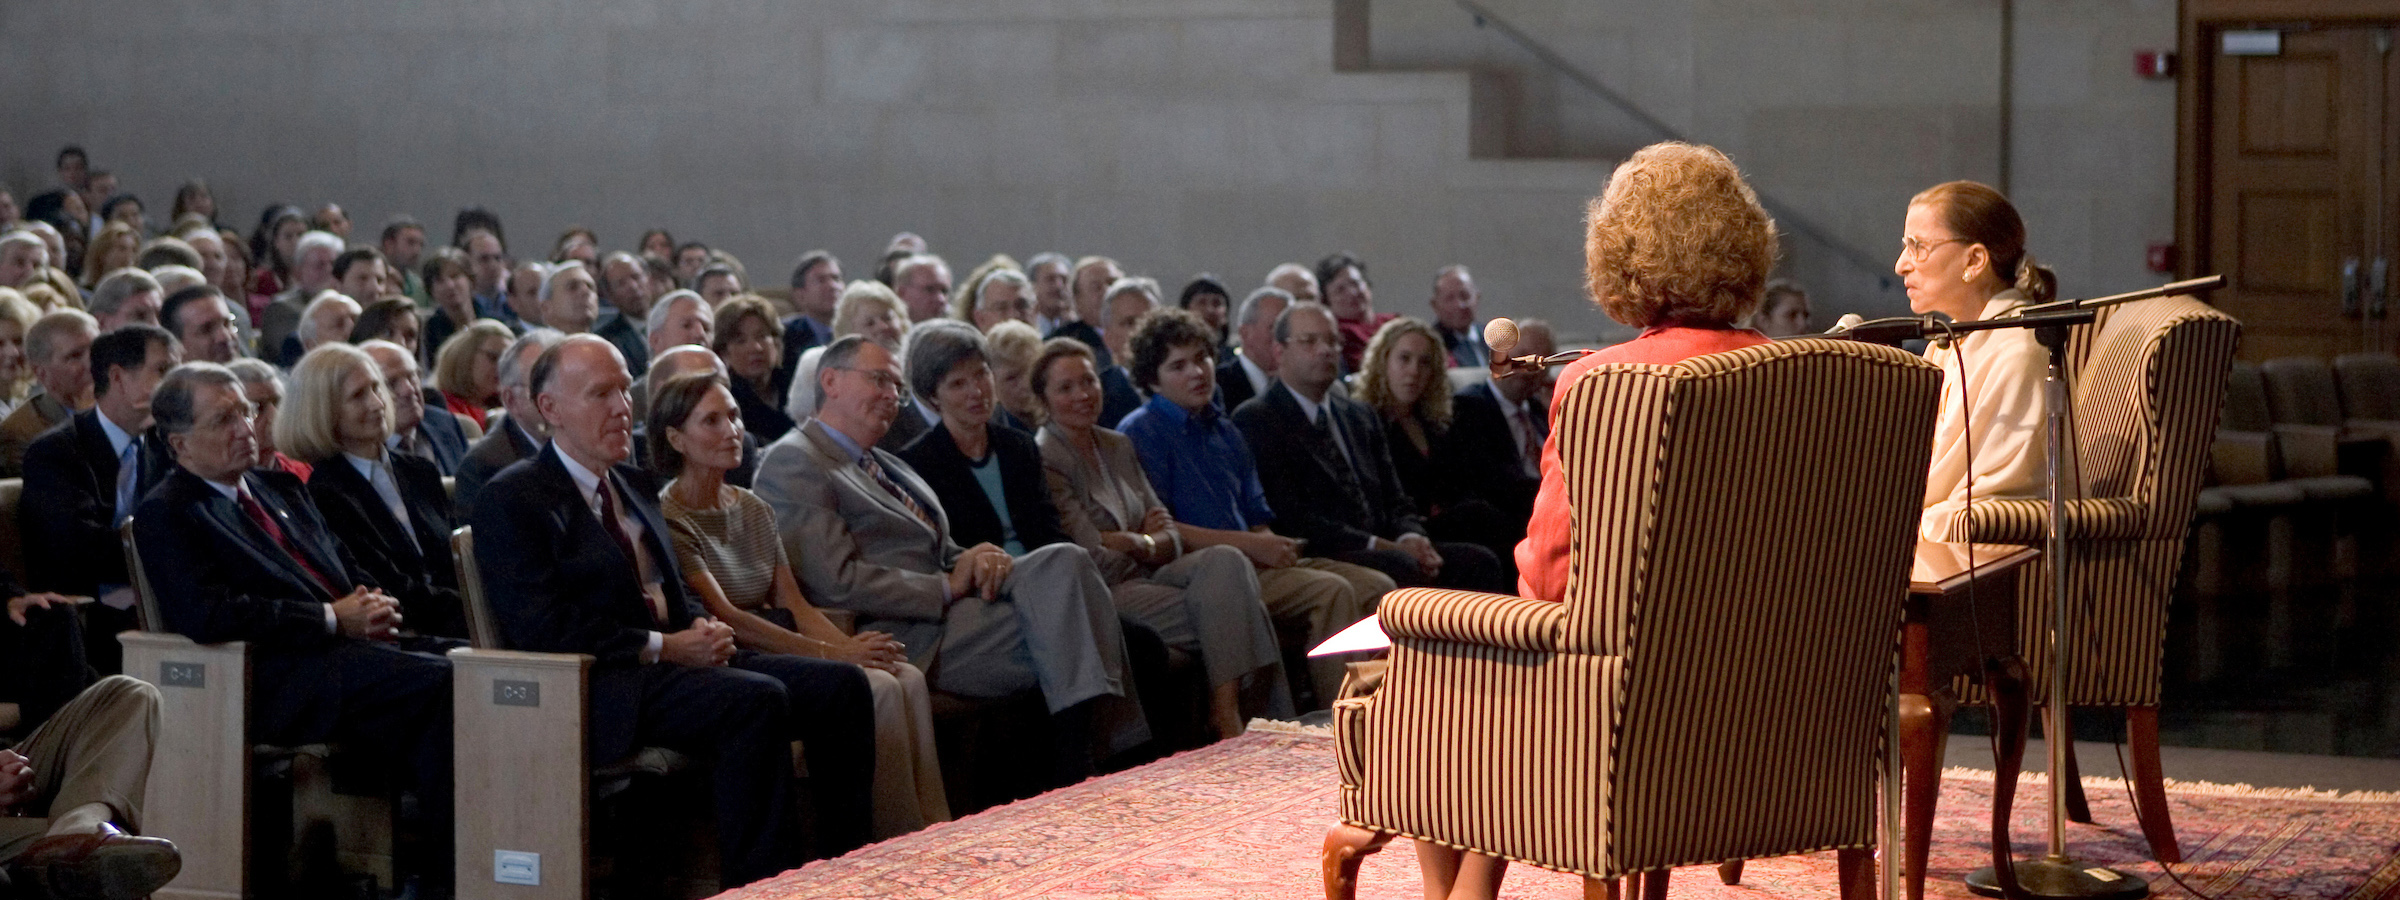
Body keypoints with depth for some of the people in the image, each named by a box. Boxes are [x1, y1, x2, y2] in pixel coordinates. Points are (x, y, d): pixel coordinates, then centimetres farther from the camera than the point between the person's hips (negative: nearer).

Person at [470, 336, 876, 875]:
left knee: (842, 685, -9)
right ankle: (756, 886, -28)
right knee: (756, 699, -32)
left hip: (678, 658, 9)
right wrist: (662, 648, -16)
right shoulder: (513, 498, -4)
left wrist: (703, 627, 2)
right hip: (598, 686, -9)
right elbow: (543, 628, -14)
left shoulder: (635, 486, 23)